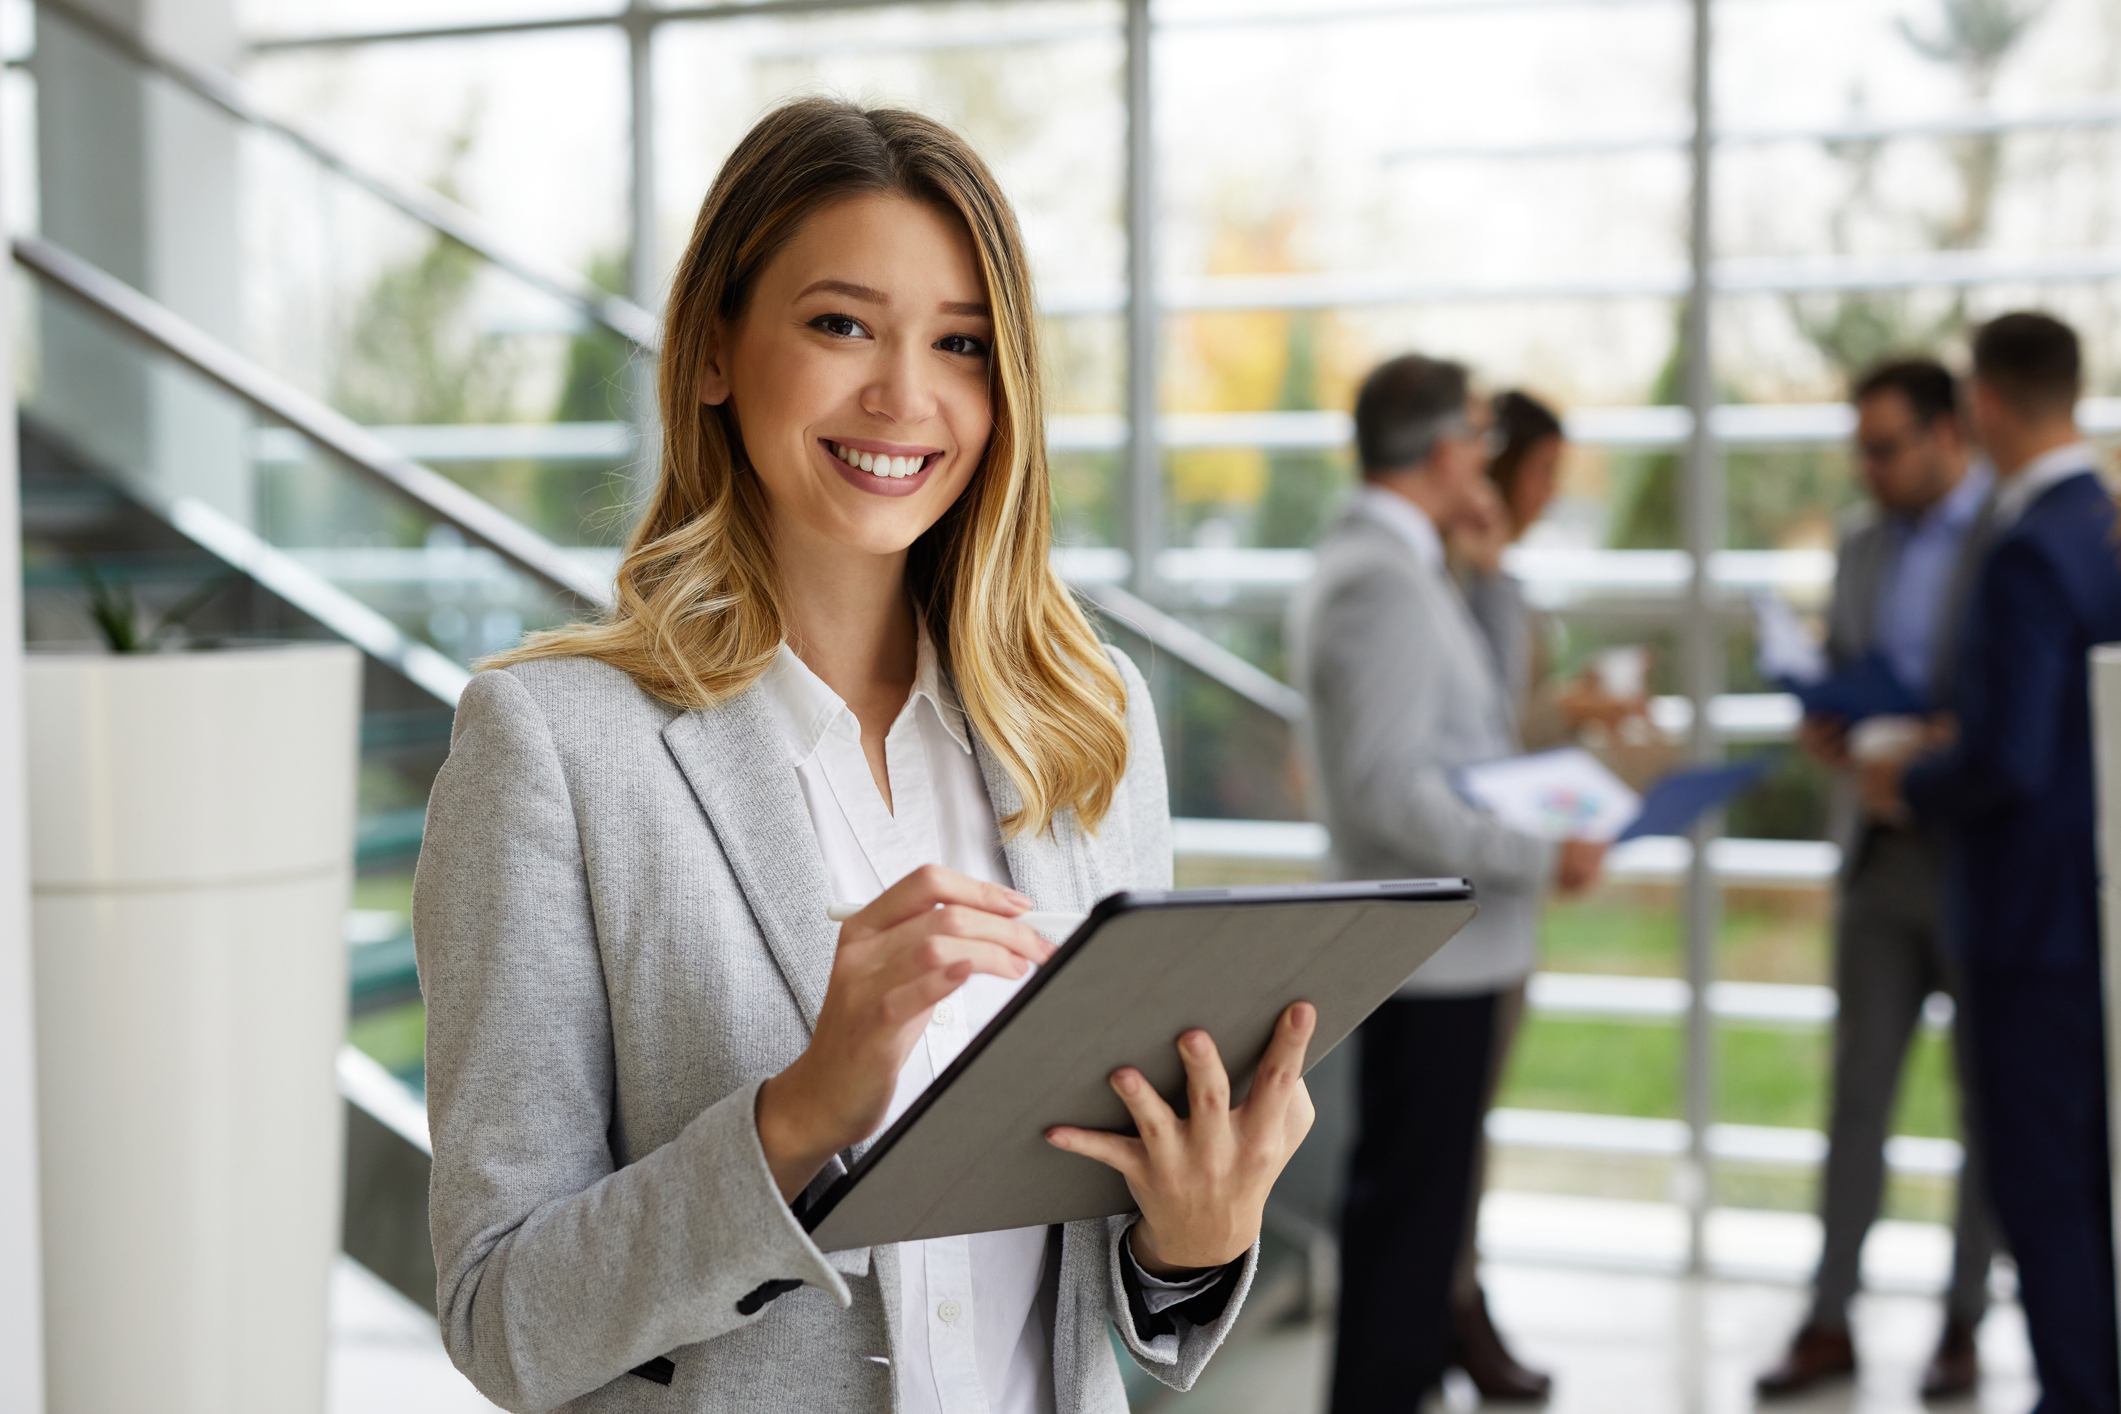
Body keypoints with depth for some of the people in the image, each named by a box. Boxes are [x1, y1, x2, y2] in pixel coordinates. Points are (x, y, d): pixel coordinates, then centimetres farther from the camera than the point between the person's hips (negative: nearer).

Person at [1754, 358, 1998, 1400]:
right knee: (1859, 1090, 7)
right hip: (1886, 852, 5)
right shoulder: (1863, 548, 11)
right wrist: (1822, 729, -4)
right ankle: (1830, 1320, 13)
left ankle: (1964, 1323, 18)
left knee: (1989, 1099, 7)